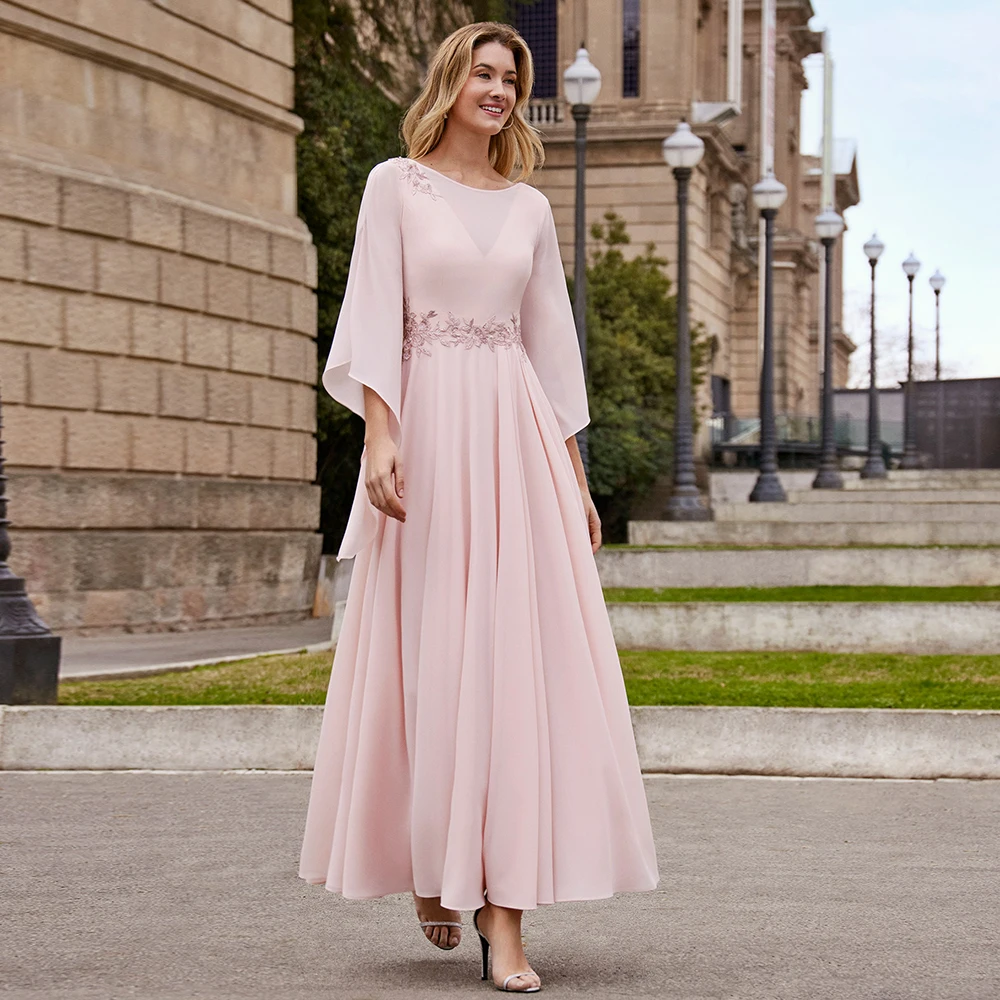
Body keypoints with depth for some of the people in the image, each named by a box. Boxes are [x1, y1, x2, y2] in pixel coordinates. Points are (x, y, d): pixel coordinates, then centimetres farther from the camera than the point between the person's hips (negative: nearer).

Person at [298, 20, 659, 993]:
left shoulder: (529, 208, 15)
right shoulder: (396, 184, 5)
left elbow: (550, 340, 17)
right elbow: (374, 314, -4)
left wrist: (575, 476, 13)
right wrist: (379, 433, -17)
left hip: (516, 436, 3)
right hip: (428, 425, -3)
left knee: (520, 659, -6)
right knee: (427, 657, -1)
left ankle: (503, 912, -6)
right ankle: (427, 864, 21)